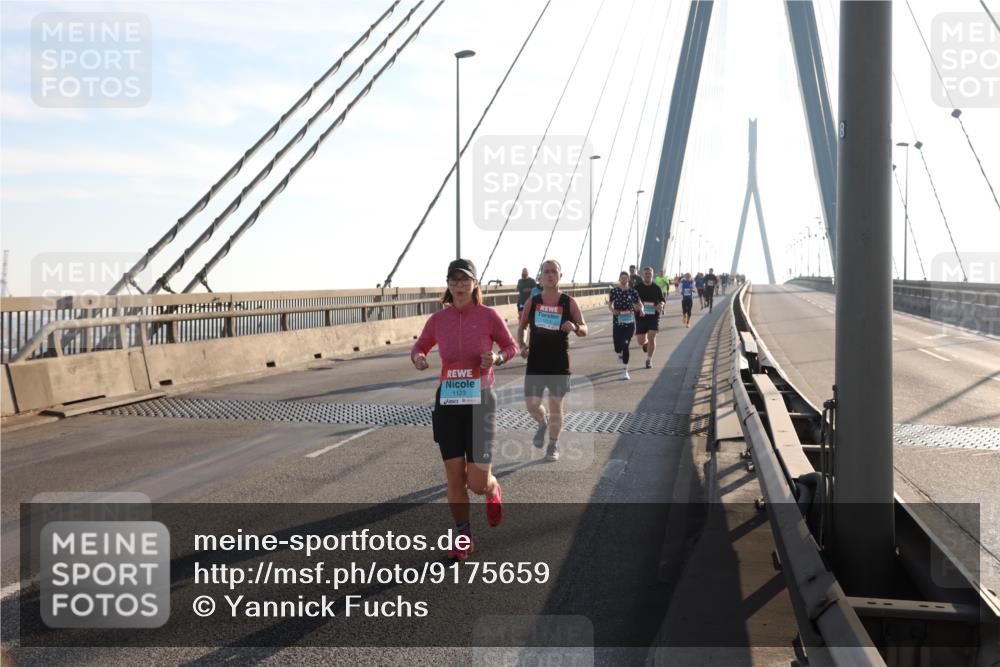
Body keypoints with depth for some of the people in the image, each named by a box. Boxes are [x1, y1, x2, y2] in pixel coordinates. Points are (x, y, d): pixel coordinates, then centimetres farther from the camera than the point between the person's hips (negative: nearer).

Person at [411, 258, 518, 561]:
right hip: (447, 403, 2)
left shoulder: (488, 315, -7)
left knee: (477, 482, -6)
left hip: (480, 402, -2)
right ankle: (463, 536, 22)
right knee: (454, 477, 3)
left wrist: (497, 358, -15)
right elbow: (419, 346, 15)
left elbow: (510, 346, 7)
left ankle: (493, 490, 32)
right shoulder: (438, 319, 0)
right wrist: (417, 357, -8)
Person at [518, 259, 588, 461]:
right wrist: (522, 345, -7)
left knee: (556, 405, 3)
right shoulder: (532, 302, 1)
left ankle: (553, 445, 20)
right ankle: (543, 423, 33)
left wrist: (575, 327, -24)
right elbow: (522, 327, 12)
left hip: (559, 363, -1)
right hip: (535, 362, 1)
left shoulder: (569, 303, -3)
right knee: (531, 404, -1)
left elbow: (584, 330, 0)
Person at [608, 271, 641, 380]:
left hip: (629, 323, -1)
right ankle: (621, 354, 44)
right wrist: (612, 310, -9)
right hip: (617, 322, 2)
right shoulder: (614, 291, 0)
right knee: (617, 348, 4)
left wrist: (635, 308, -14)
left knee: (625, 345, -12)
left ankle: (625, 371, -3)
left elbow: (640, 305, 7)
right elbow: (610, 304, 12)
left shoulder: (632, 292, -2)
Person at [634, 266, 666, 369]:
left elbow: (663, 299, 13)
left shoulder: (656, 288, 3)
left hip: (654, 317, 0)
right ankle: (646, 344, 40)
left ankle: (649, 360, 1)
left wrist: (661, 304, -11)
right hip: (641, 317, 0)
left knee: (651, 337, -14)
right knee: (641, 341, 1)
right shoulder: (637, 288, -1)